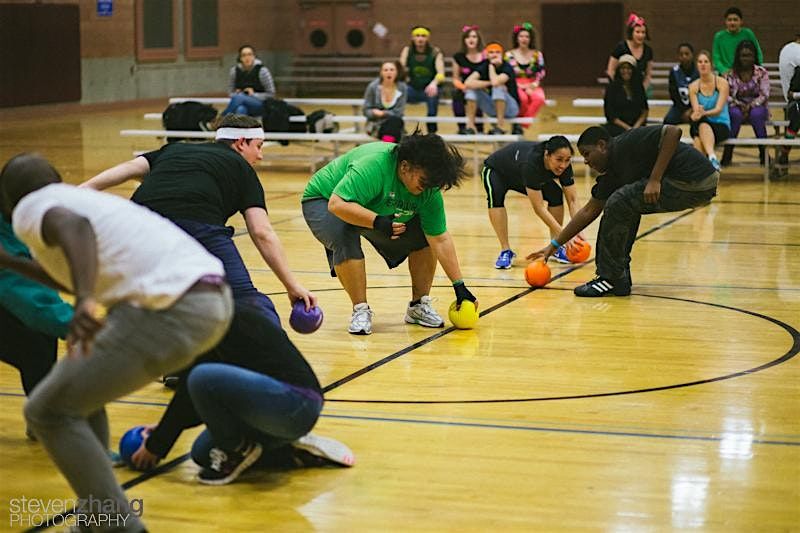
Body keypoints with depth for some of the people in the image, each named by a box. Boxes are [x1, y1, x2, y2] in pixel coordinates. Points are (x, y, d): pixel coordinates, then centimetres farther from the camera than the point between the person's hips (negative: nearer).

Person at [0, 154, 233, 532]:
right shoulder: (79, 198, 31)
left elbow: (74, 226, -19)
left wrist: (85, 300, -35)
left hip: (173, 309, -9)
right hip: (214, 298, 9)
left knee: (49, 412, 3)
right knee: (80, 381, 26)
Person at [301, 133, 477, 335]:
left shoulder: (429, 189, -19)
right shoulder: (373, 165, -40)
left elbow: (440, 240, -14)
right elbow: (337, 204, -45)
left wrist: (459, 286, -16)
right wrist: (377, 221, -53)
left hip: (377, 209, 6)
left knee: (425, 238, -7)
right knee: (345, 241, -37)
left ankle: (418, 306, 7)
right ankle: (360, 310, -20)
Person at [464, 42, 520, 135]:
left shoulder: (507, 68, -17)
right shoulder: (484, 67, -4)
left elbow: (495, 82, -37)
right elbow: (468, 83, -20)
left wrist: (492, 66, -20)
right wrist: (489, 83, -25)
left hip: (511, 107, -5)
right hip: (492, 109, 5)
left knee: (498, 87, -33)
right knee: (472, 87, -14)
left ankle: (501, 126, -25)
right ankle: (470, 126, -18)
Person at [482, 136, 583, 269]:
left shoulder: (564, 165, -28)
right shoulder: (531, 162, -45)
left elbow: (573, 200, -24)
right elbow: (539, 208, -43)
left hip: (521, 178, 6)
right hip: (496, 170, -6)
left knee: (556, 195, -12)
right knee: (496, 196, -34)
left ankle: (556, 248, 2)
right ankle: (505, 251, -25)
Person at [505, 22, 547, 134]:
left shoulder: (537, 55, 9)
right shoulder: (510, 55, 3)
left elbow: (541, 74, 3)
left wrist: (534, 85, -16)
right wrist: (523, 87, -15)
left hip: (532, 86, 2)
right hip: (516, 87, -2)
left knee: (539, 98, -34)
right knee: (523, 98, -37)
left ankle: (521, 124, -24)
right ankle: (517, 123, -12)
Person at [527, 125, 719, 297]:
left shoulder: (628, 143, -11)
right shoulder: (612, 173, 15)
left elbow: (673, 132, -23)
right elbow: (589, 211, 20)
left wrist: (655, 180, -24)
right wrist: (554, 245, 21)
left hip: (696, 185, -10)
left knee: (619, 204, -11)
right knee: (626, 206, 21)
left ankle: (611, 279, -4)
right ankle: (619, 277, 21)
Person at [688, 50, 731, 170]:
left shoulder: (722, 83, -2)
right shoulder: (693, 86, 5)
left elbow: (719, 109, -13)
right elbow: (696, 110, -6)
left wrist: (704, 113, -34)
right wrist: (695, 115, -32)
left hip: (721, 125, -2)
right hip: (700, 126, 2)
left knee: (703, 125, -37)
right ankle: (712, 157, -56)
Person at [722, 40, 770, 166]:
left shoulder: (761, 72, 0)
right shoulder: (730, 74, 2)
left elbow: (764, 95, -6)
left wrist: (750, 105, -21)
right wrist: (738, 104, -20)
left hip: (757, 107, 0)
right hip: (738, 107, 0)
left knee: (756, 114, -36)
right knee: (736, 114, -35)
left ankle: (763, 153, -23)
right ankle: (728, 152, -28)